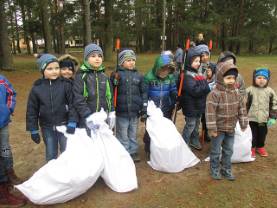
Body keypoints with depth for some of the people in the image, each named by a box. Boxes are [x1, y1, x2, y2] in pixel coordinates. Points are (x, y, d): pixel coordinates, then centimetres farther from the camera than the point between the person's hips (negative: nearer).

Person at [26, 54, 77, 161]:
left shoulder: (66, 84, -10)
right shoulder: (37, 88, -5)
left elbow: (73, 104, -9)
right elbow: (32, 110, 1)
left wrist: (72, 123, -16)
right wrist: (33, 130, 2)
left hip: (64, 125, -2)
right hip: (47, 128, 2)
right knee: (51, 155, 16)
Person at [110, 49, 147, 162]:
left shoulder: (138, 75, 5)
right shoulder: (117, 75, -5)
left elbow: (143, 92, 10)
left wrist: (144, 106, 6)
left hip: (135, 111, 3)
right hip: (121, 111, -3)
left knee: (133, 134, 18)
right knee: (123, 135, 10)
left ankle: (133, 152, 33)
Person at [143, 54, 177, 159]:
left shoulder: (170, 77, -5)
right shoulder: (149, 77, -14)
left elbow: (174, 93, 3)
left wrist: (172, 107, 0)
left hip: (165, 111, 3)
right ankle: (149, 151, 30)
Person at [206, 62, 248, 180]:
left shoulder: (236, 94, 1)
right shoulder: (214, 94, -20)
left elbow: (242, 109, 8)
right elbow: (210, 112, -22)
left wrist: (243, 124, 9)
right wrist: (212, 129, -21)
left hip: (231, 129, 6)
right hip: (218, 129, -6)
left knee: (228, 151, 18)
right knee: (216, 151, 10)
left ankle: (226, 169, 36)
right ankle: (214, 169, 29)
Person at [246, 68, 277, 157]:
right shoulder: (249, 90, -10)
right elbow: (244, 103, -4)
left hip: (264, 119, 3)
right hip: (252, 118, -3)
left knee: (262, 134, 16)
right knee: (252, 134, 8)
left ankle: (260, 147, 38)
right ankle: (252, 148, 27)